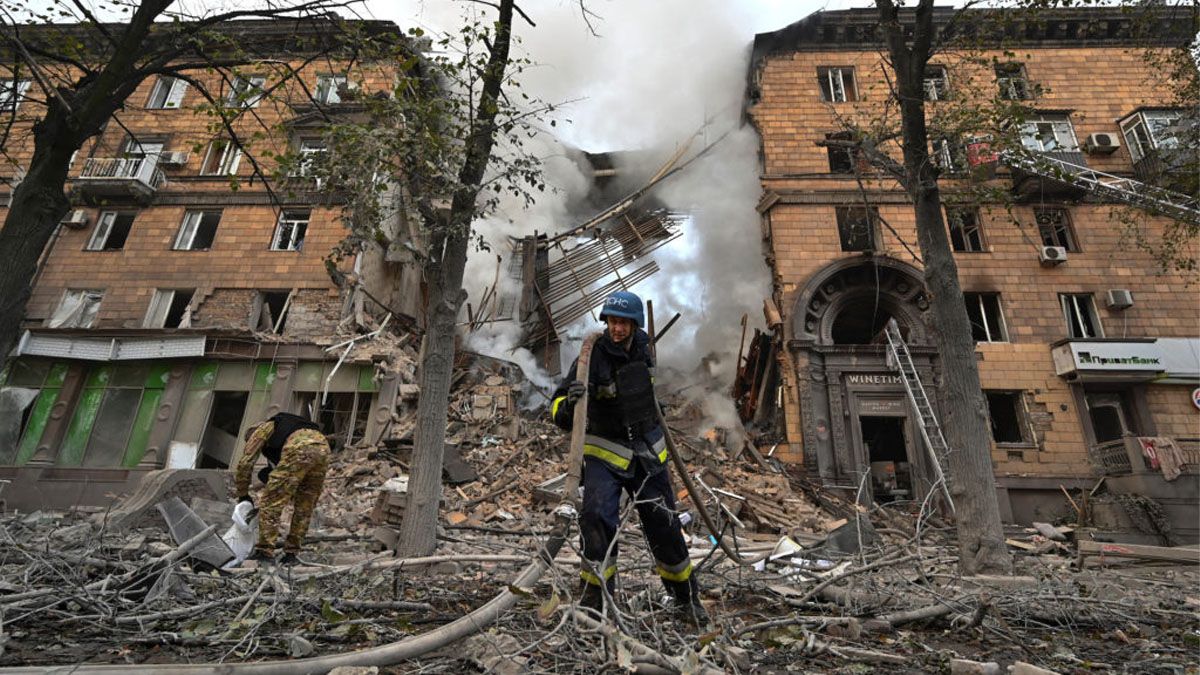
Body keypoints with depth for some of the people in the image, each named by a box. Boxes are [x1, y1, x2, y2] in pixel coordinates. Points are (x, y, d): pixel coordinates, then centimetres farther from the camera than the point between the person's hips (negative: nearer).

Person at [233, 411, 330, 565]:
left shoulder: (262, 429, 26)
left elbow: (245, 463, 20)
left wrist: (243, 494, 32)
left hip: (299, 449, -7)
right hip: (323, 447, 7)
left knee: (272, 501, 7)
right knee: (304, 506, 18)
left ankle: (265, 550, 9)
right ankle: (291, 552, 22)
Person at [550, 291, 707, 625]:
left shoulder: (643, 347, -2)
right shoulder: (592, 357, -18)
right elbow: (559, 412, -19)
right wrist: (569, 401, -41)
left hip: (648, 452, 4)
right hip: (605, 452, -4)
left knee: (664, 526, 10)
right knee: (598, 517, -22)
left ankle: (686, 596, 31)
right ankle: (595, 593, -1)